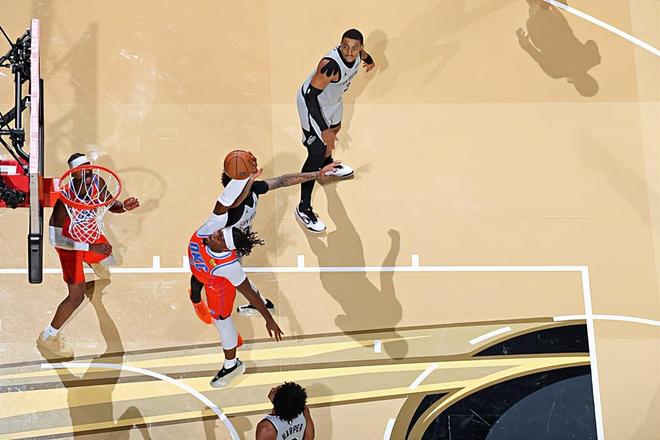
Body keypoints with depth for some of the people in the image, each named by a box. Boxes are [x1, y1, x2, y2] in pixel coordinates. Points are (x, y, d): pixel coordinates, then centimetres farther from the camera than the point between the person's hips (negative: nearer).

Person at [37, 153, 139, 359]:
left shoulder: (97, 182, -20)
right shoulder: (65, 200, -38)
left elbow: (110, 205, -2)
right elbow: (55, 238, -35)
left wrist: (124, 206, -26)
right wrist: (90, 247, -39)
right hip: (69, 243, -7)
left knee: (107, 263, 30)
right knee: (77, 295, -12)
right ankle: (47, 338, 5)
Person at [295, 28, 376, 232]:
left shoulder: (357, 53, -18)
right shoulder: (330, 65, -41)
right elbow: (311, 96, -37)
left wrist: (369, 60, 34)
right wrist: (323, 130, -41)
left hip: (332, 99, 9)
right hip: (312, 103, -8)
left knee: (335, 128, 34)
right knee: (316, 153, -9)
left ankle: (327, 164, 67)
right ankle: (304, 208, 2)